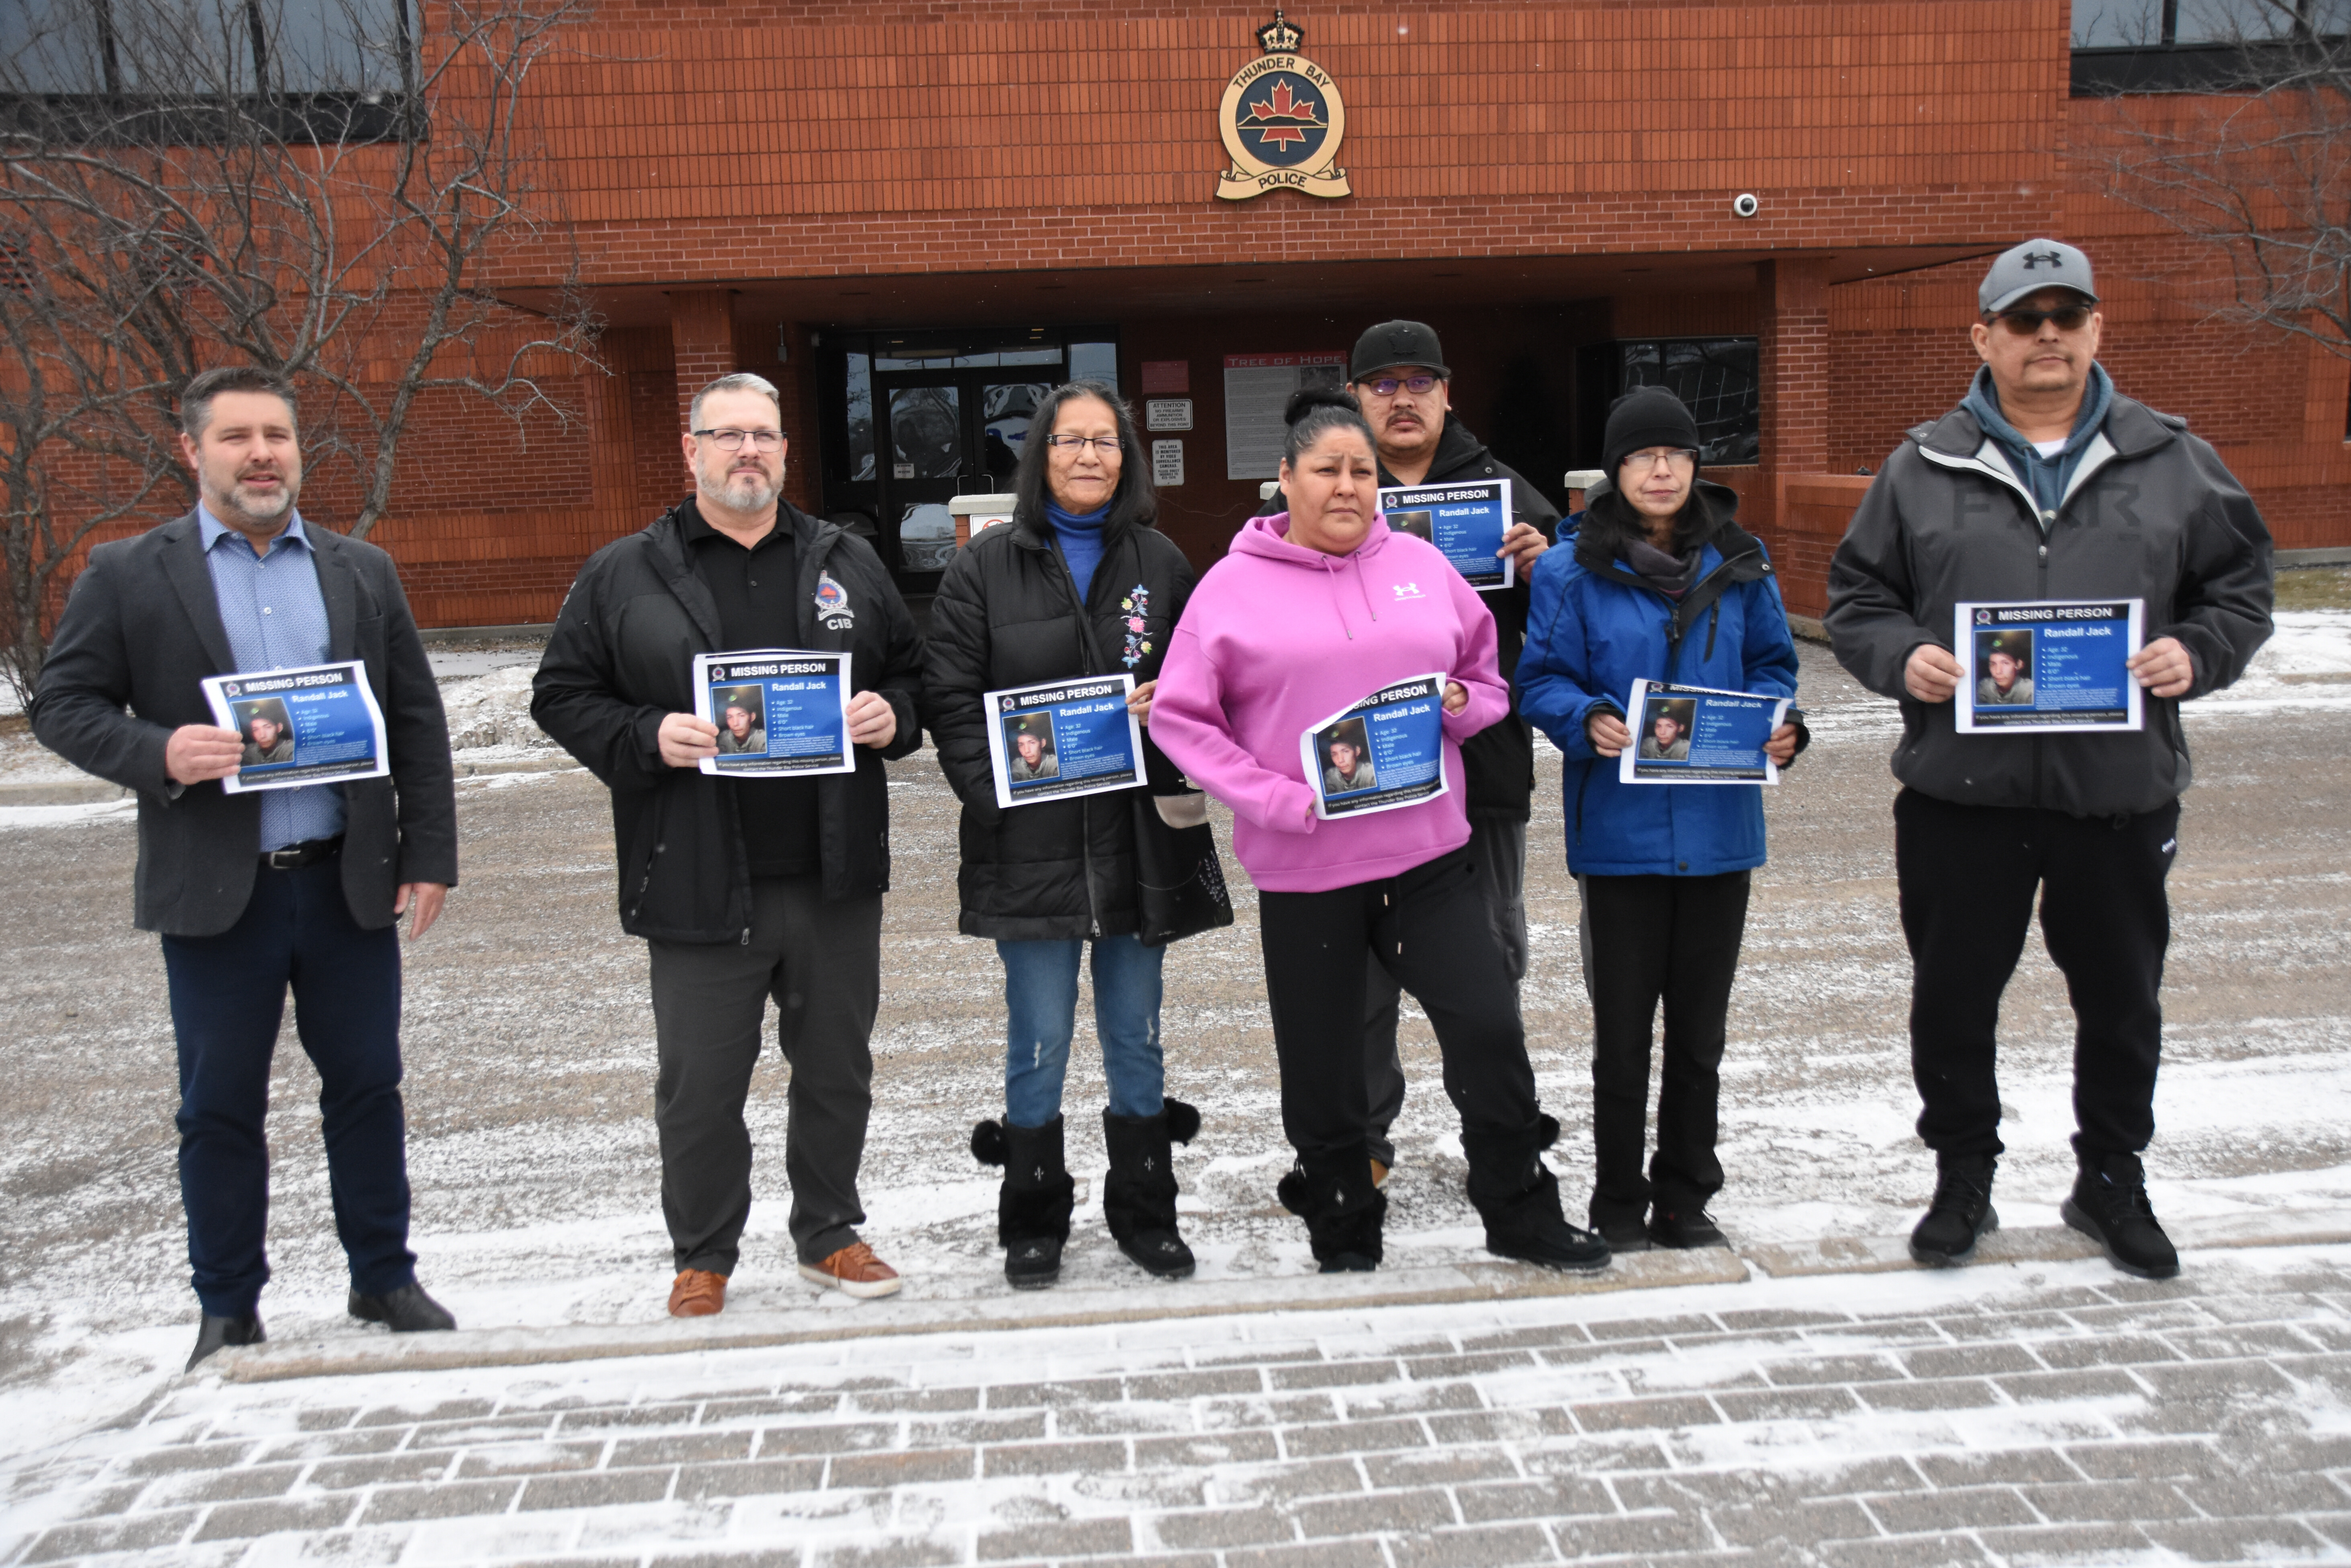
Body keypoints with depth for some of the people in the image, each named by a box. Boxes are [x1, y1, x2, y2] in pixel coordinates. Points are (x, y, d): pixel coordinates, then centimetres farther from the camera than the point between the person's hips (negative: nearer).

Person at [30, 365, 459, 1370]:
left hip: (349, 882, 2)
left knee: (367, 1088, 10)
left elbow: (417, 721, 8)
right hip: (215, 892, -2)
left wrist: (429, 854, 2)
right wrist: (158, 753, -19)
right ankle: (229, 1311, 22)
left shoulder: (363, 573, 8)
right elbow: (63, 705, 0)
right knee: (220, 1107, 8)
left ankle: (383, 1278, 26)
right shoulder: (127, 576, 2)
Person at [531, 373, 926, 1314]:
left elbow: (913, 671, 16)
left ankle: (830, 1235, 34)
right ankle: (701, 1259, 27)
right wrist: (647, 739, -15)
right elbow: (563, 698, 2)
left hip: (835, 880, 3)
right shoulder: (623, 575, 2)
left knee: (837, 1073, 15)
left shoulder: (848, 564, 10)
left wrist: (892, 716, -6)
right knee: (700, 1088, 7)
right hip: (700, 883, -2)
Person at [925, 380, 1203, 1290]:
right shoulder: (985, 568, 2)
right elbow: (948, 698, -2)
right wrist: (995, 791, -13)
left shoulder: (1161, 563, 8)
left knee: (1136, 1036, 12)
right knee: (1039, 1042, 5)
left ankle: (1144, 1213, 26)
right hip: (1029, 842, -2)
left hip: (1135, 837, 2)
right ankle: (1033, 1225, 21)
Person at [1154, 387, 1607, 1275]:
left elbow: (1490, 681, 18)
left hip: (1430, 853, 2)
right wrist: (1276, 797, -14)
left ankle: (1520, 1211, 19)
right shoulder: (1235, 586, -1)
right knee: (1322, 1066, 8)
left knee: (1489, 1027, -2)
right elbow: (1180, 718, -3)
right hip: (1304, 869, -2)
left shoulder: (1420, 566, 9)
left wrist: (1460, 702, -6)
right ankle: (1343, 1226, 30)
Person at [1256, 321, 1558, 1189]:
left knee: (1490, 957, 12)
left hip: (1482, 761, 2)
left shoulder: (1501, 486, 10)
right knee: (1358, 963, 7)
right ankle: (1362, 1137, 22)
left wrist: (1541, 568, -10)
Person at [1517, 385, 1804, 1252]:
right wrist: (1590, 722, -23)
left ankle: (1686, 1198, 28)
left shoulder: (1740, 561, 6)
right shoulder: (1572, 571, -4)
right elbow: (1543, 682, -4)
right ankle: (1618, 1204, 20)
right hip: (1621, 829, -3)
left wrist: (1780, 723, -9)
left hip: (1718, 827, 3)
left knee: (1700, 1025, 13)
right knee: (1623, 1028, 5)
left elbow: (1771, 664, 11)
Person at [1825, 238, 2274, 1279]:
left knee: (2122, 1001, 13)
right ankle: (1963, 1180, 29)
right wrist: (1902, 658, -12)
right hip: (1961, 792, -1)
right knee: (1953, 999, 9)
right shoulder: (1923, 469, 4)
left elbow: (2241, 590, 11)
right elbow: (1855, 600, 7)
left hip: (2122, 791, 1)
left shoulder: (2172, 463, 6)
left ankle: (2111, 1184, 34)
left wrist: (2195, 653, -9)